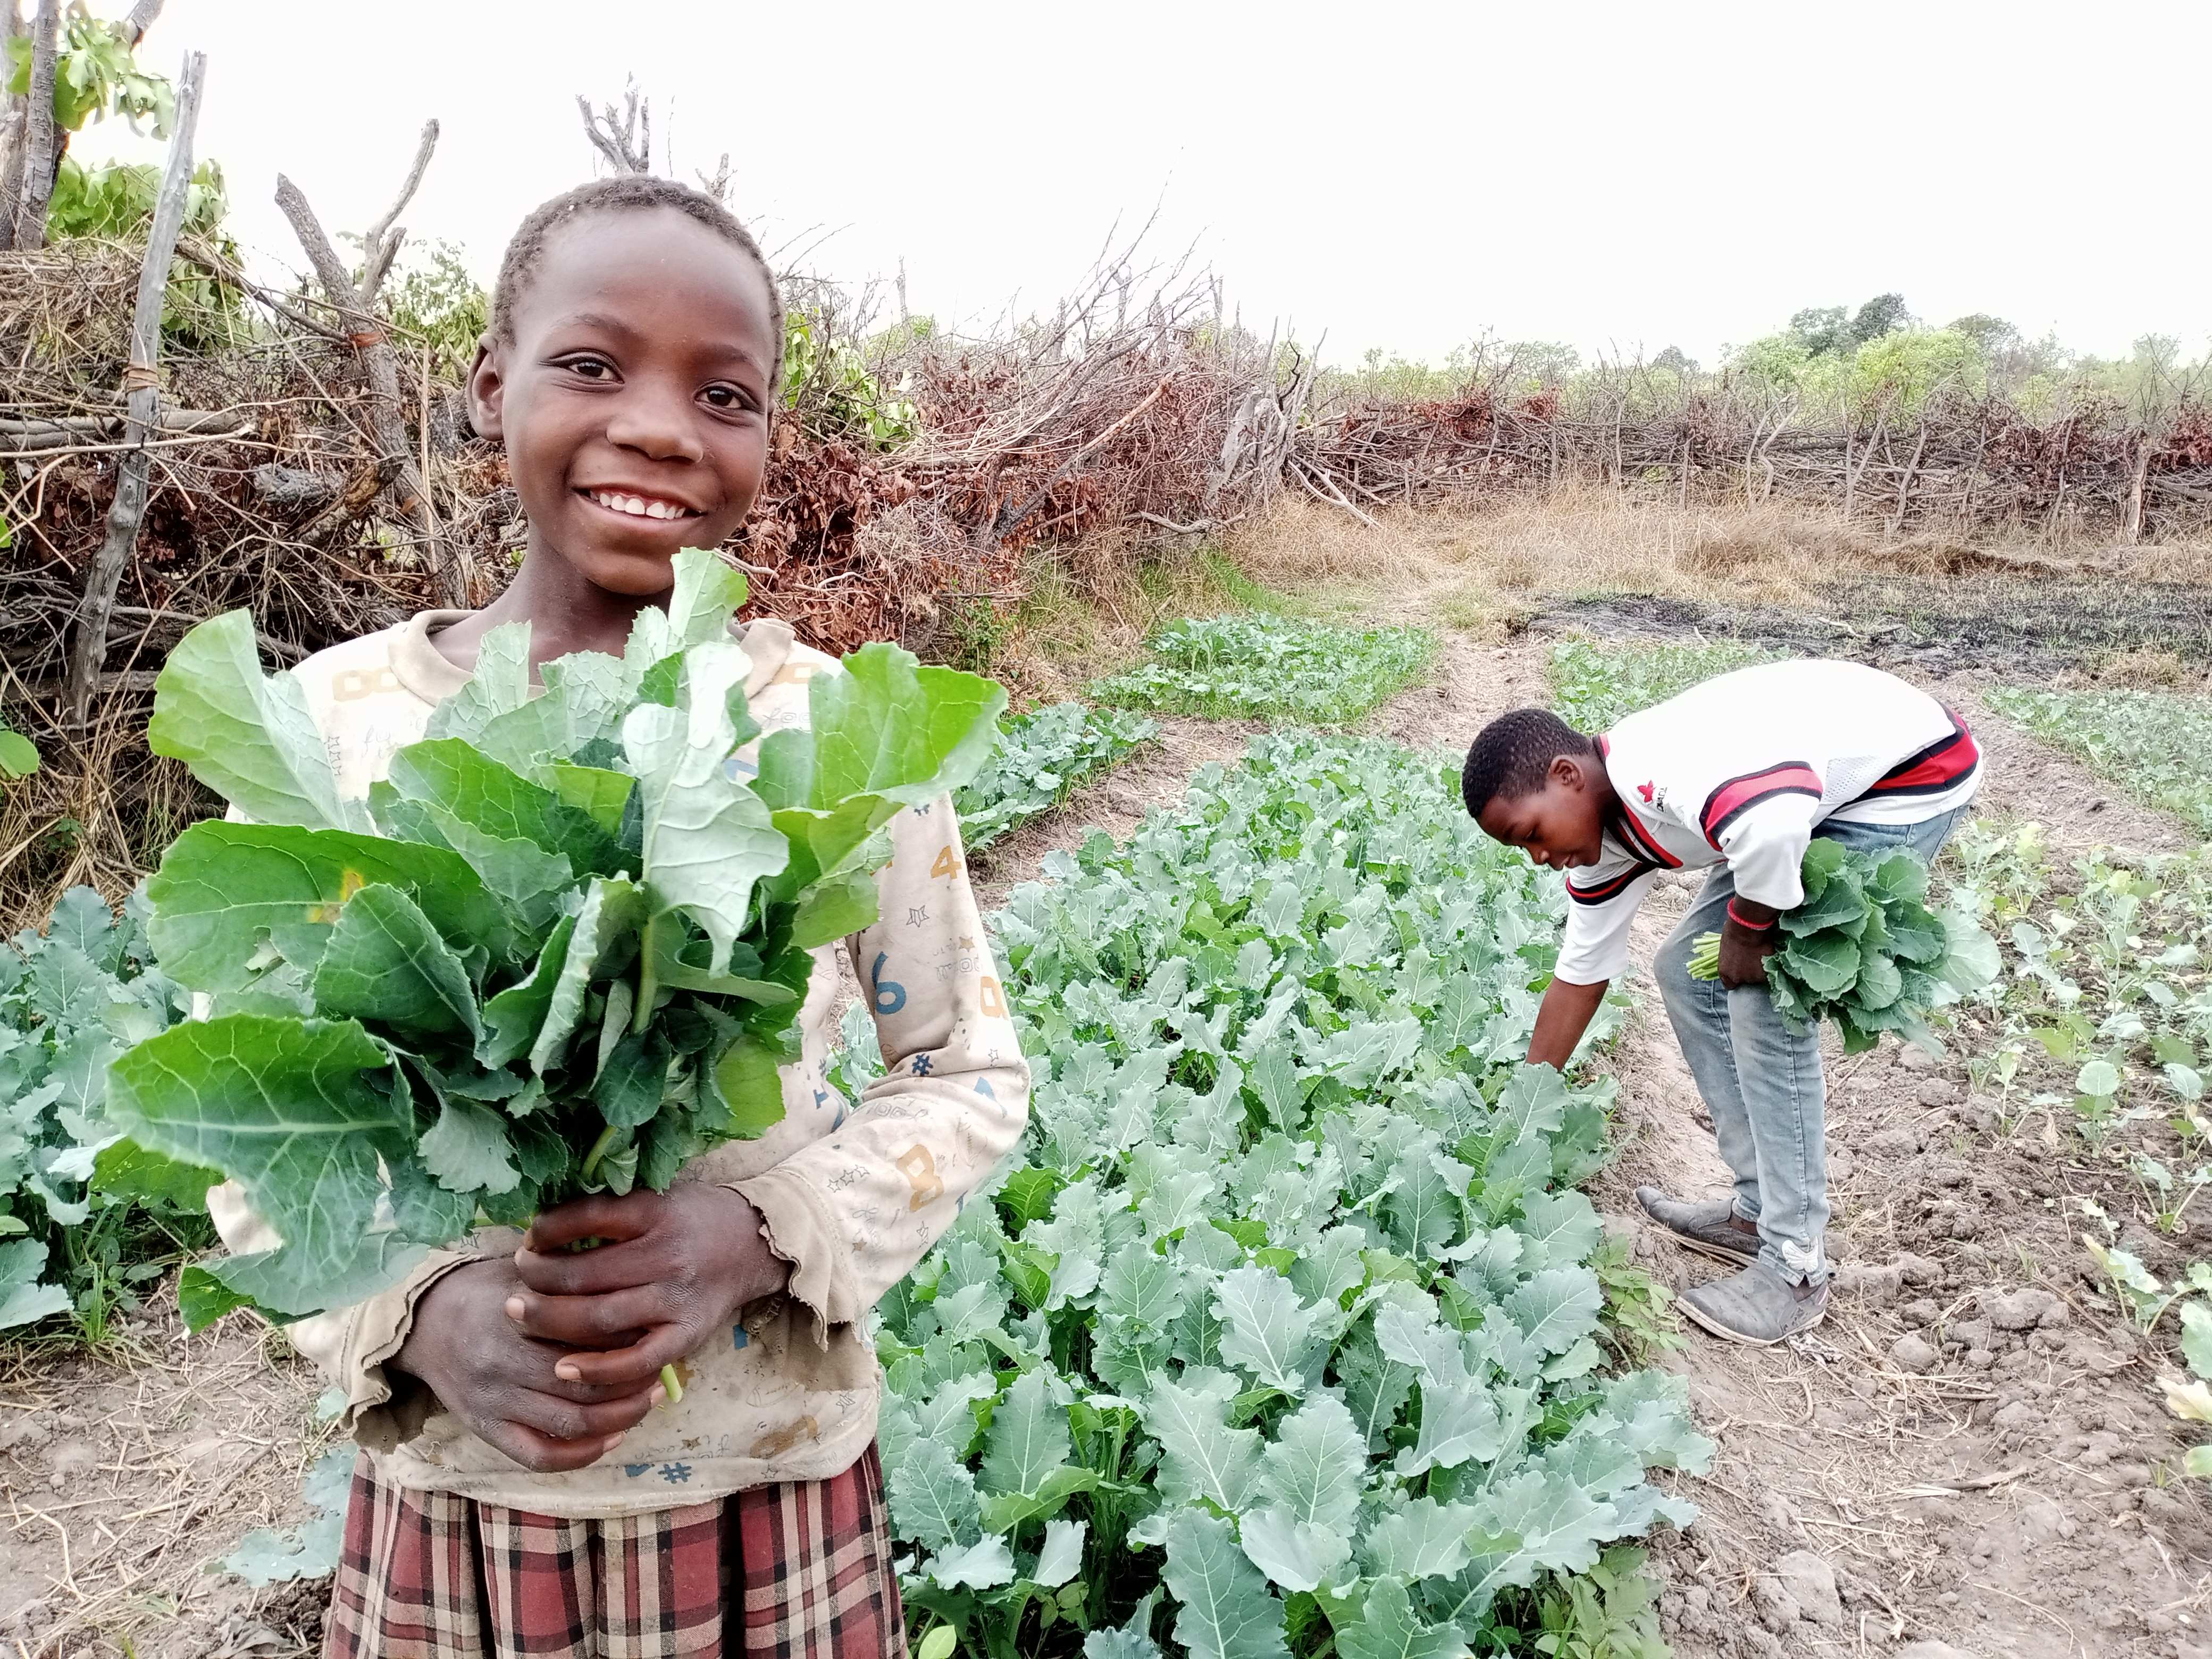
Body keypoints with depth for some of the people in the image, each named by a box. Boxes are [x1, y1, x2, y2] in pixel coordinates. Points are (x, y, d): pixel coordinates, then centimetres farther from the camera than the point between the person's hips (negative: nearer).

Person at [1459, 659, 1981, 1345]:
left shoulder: (1650, 767, -31)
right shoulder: (1603, 838, -4)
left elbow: (1774, 820, -50)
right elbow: (1580, 975, 6)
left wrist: (1748, 931, -28)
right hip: (1816, 796, 9)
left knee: (1766, 997, -15)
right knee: (1688, 971, 7)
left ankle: (1796, 1264, -2)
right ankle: (1760, 1208, 18)